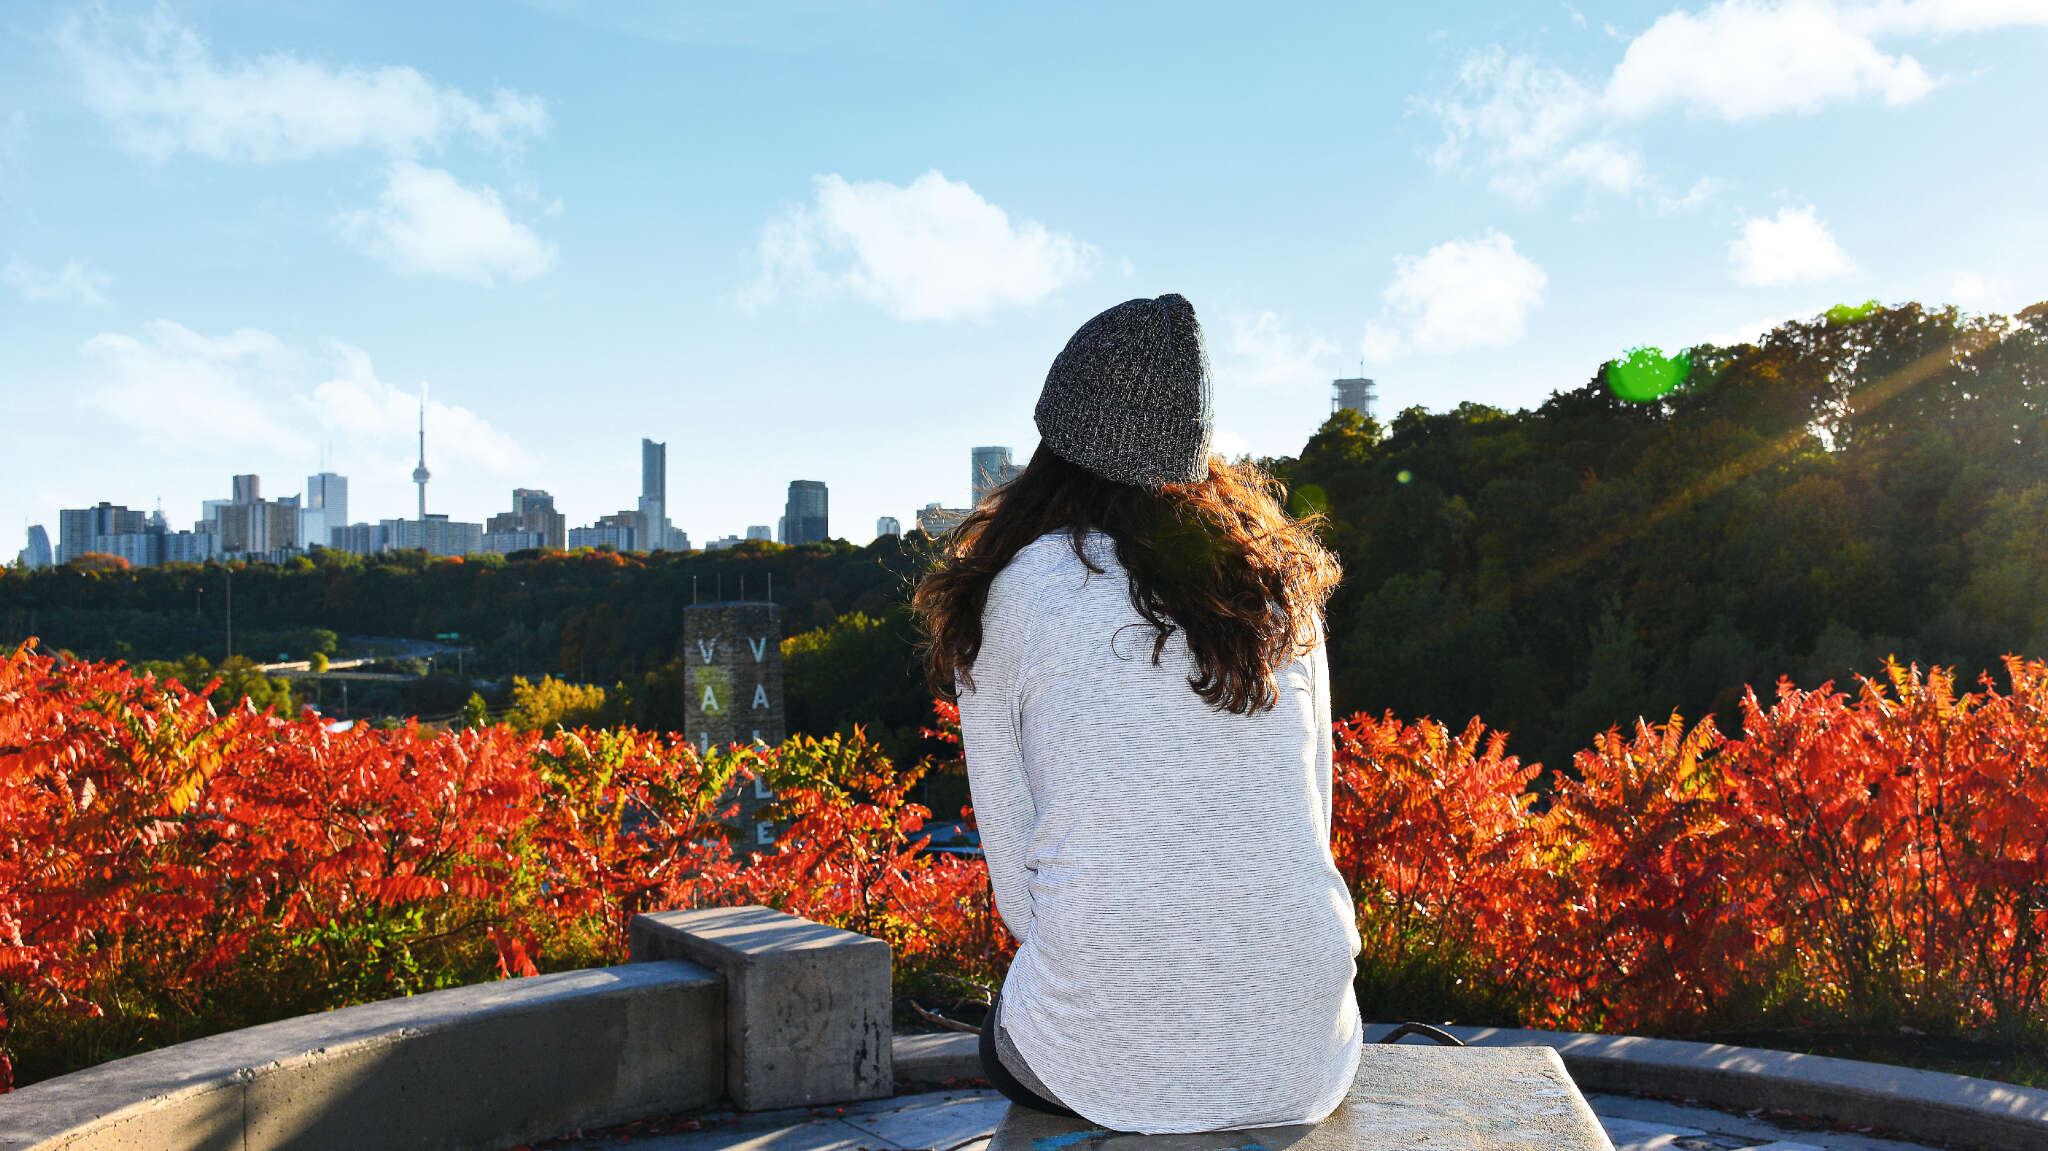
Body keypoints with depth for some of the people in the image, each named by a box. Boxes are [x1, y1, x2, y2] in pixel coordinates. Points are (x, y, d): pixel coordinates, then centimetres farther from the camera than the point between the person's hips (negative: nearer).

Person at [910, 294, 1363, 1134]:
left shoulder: (1006, 595, -5)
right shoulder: (1280, 584, 4)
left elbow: (1015, 872, -2)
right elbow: (1310, 817, 11)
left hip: (1110, 1063, -3)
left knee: (1007, 1036, 31)